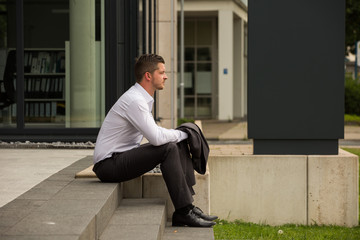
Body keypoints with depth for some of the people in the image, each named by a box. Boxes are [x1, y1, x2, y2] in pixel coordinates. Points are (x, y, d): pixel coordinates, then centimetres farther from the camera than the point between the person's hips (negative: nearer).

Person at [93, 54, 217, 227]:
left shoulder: (143, 98, 11)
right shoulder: (134, 100, -20)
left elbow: (153, 133, 20)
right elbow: (156, 138, -27)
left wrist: (179, 134, 3)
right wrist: (183, 133, -11)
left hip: (124, 156, 10)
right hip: (109, 165, -10)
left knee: (182, 145, 5)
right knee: (169, 148, -24)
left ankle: (187, 205, -1)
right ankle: (183, 211, -20)